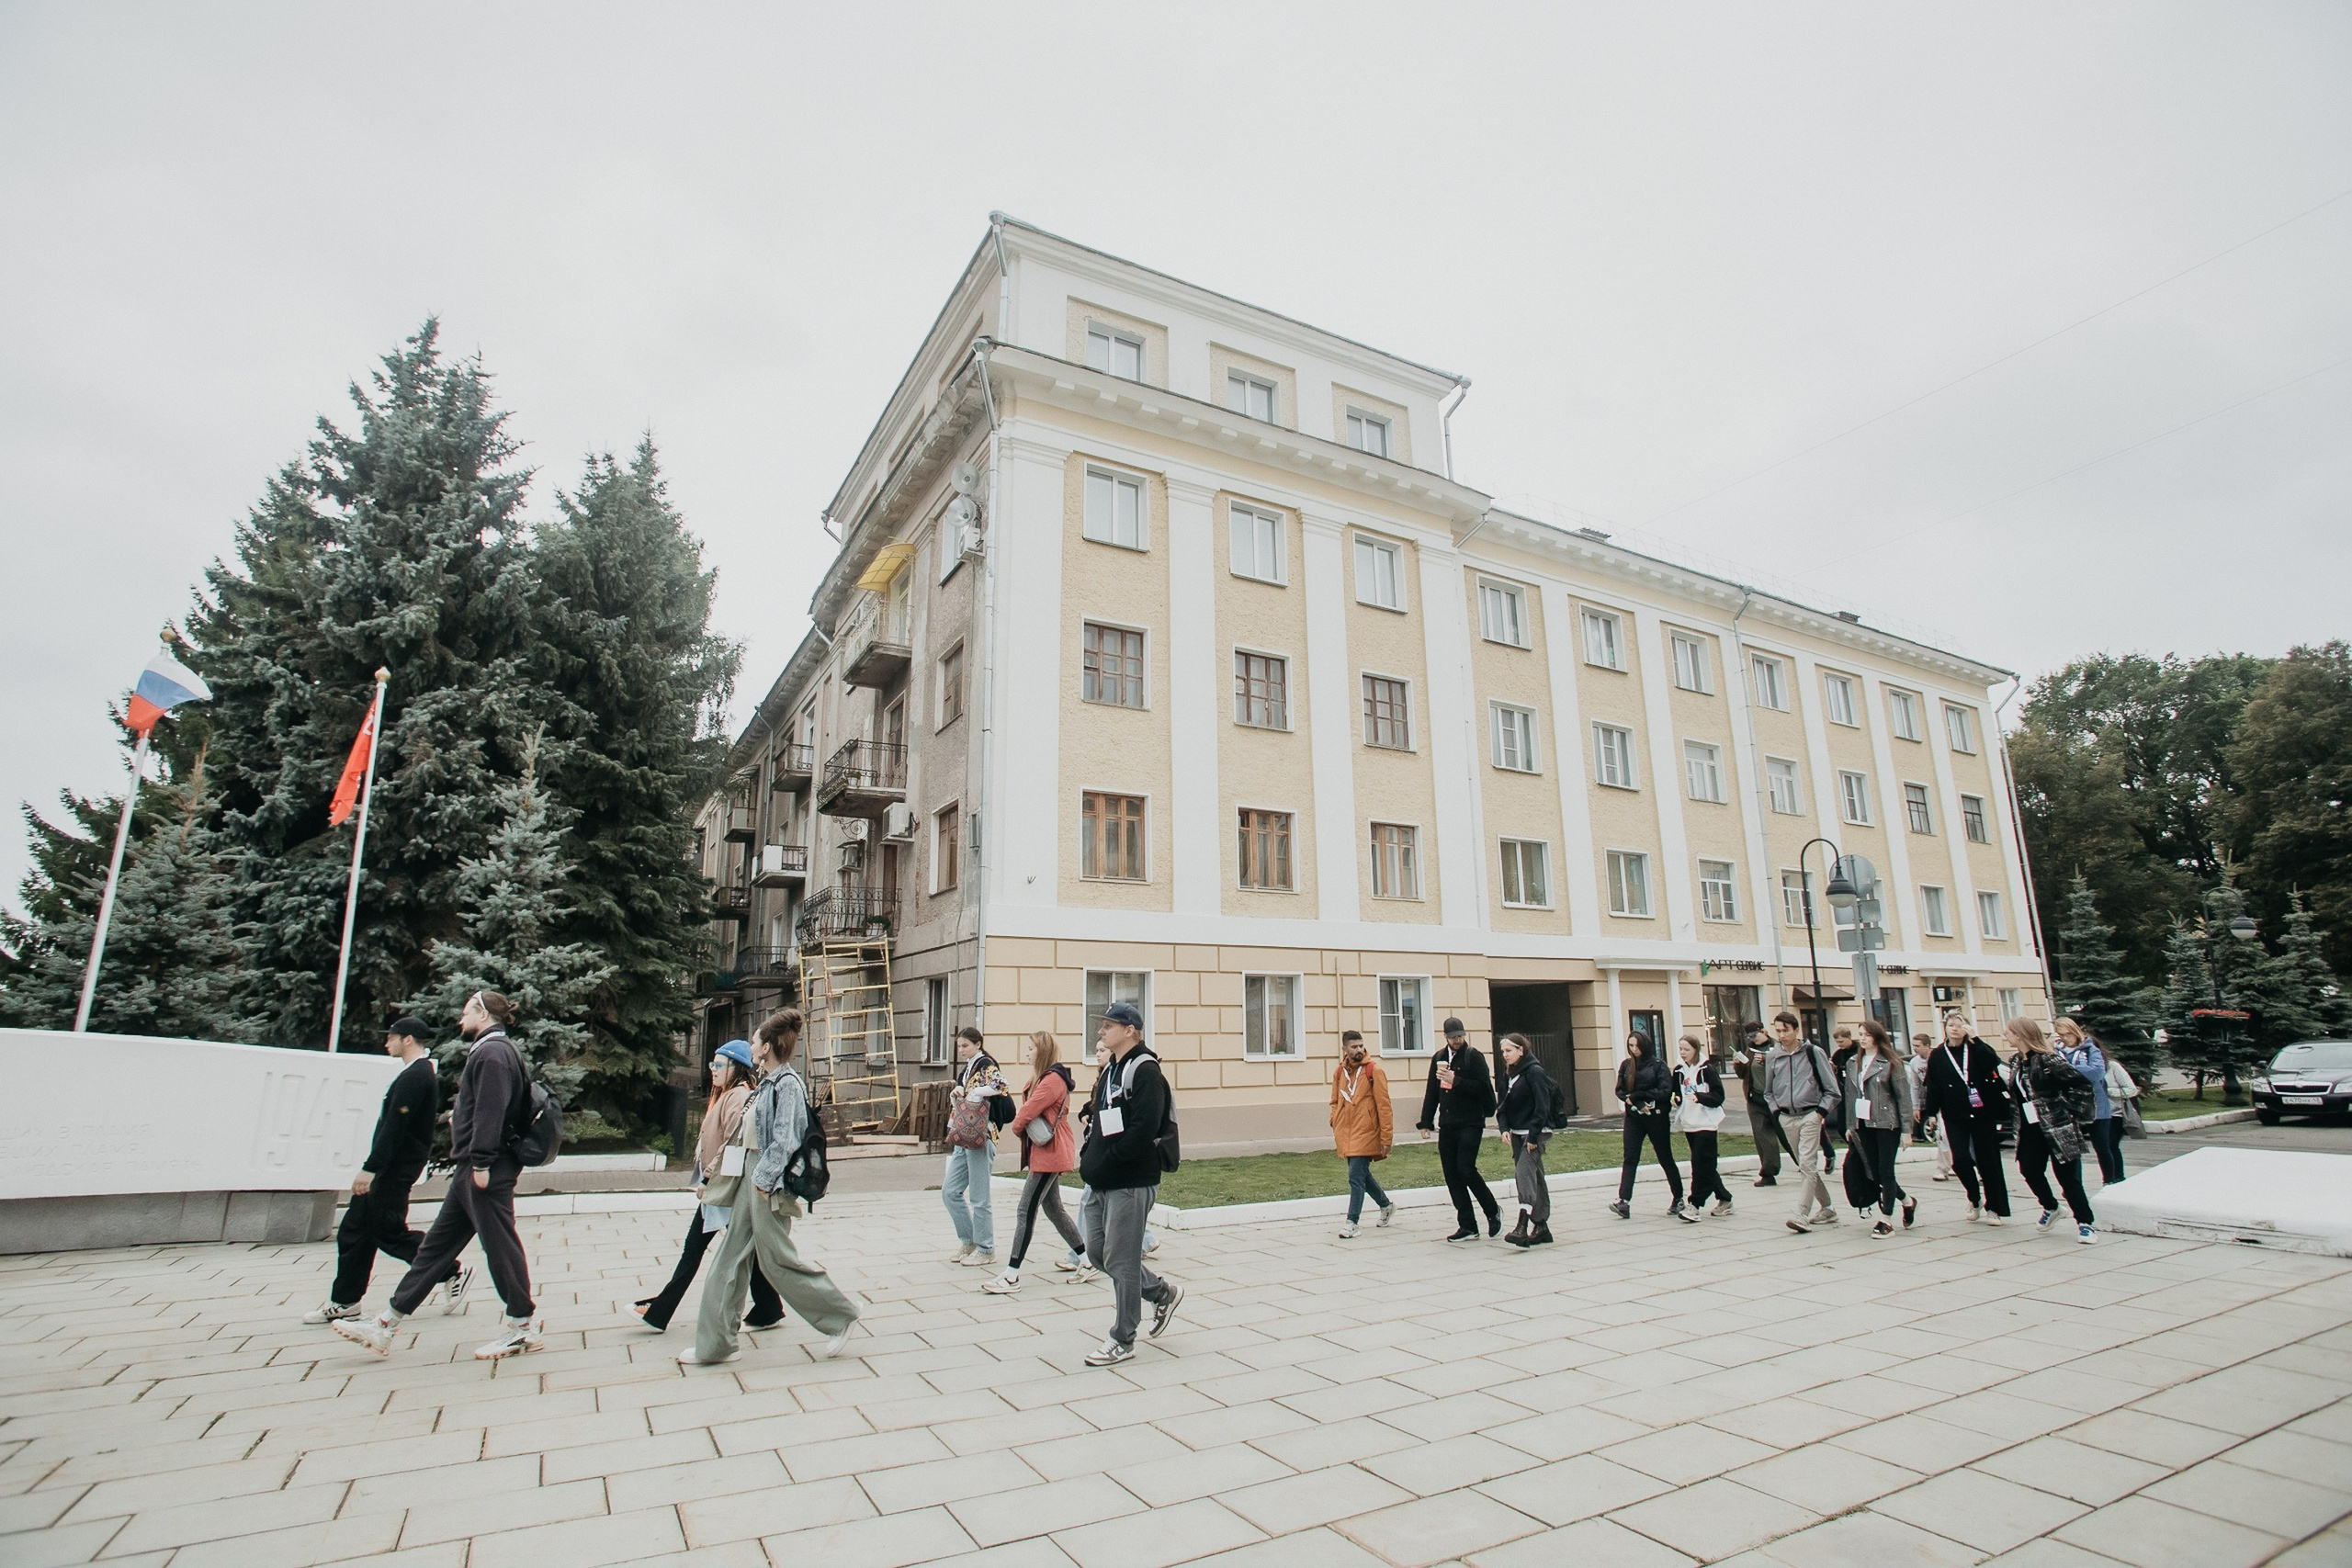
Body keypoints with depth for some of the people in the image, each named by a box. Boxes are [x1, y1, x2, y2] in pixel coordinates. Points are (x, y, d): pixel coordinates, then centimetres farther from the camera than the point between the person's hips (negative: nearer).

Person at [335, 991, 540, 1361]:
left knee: (499, 1244, -3)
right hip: (471, 1169, 11)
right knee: (436, 1247, 14)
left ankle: (522, 1324, 6)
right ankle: (386, 1326, 22)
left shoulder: (493, 1052, -15)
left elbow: (491, 1112, -22)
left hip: (487, 1171, -11)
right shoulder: (487, 1051, 19)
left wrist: (481, 1164, -23)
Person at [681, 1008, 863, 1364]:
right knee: (730, 1258, 11)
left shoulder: (787, 1084, -16)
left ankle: (840, 1316, 11)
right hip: (752, 1180, 10)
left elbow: (784, 1139, -21)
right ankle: (714, 1344, 20)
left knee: (777, 1260, -1)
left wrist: (765, 1179, -22)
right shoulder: (768, 1083, 13)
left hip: (770, 1186, -10)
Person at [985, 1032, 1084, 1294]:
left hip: (1048, 1154, -11)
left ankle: (1012, 1275, -6)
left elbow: (1028, 1110, -20)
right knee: (1053, 1208, 17)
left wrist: (1017, 1127, -2)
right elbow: (1030, 1108, 14)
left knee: (1026, 1210, -9)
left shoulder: (1053, 1079, -18)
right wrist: (1021, 1127, -5)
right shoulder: (1043, 1078, 16)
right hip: (1044, 1154, 11)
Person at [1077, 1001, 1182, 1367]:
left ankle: (1122, 1340, 17)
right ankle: (1164, 1292, 31)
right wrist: (1090, 1157, 4)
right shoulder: (1110, 1070, 15)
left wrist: (1105, 1163, -20)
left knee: (1120, 1259, 0)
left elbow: (1144, 1129, -23)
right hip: (1103, 1184, 10)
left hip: (1132, 1183, -10)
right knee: (1097, 1251, 15)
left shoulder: (1144, 1070, -14)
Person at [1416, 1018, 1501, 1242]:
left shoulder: (1474, 1057, -4)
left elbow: (1483, 1088, -14)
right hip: (1447, 1126, 6)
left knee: (1466, 1169, -13)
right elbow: (1432, 1092, 16)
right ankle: (1467, 1226, 12)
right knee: (1452, 1177, 5)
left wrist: (1456, 1080, -20)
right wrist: (1426, 1122, 12)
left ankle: (1493, 1211, 11)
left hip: (1470, 1124, -6)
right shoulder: (1439, 1058, 13)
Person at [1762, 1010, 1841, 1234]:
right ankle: (1826, 1209, 26)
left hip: (1810, 1116, -5)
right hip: (1787, 1119, 5)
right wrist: (1776, 1112, 3)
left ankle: (1803, 1215, -14)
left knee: (1807, 1164, -13)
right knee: (1805, 1167, 12)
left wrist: (1820, 1113, -10)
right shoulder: (1772, 1058, 5)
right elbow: (1768, 1092, 17)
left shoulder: (1814, 1052, -5)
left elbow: (1831, 1090, -2)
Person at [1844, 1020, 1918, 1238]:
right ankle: (1908, 1201, 32)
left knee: (1885, 1171, -2)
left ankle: (1886, 1220, 7)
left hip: (1887, 1124, -5)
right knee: (1874, 1172, 8)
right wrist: (1849, 1126, 11)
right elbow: (1850, 1096, 12)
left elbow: (1904, 1097, -6)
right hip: (1863, 1125, 5)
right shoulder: (1852, 1063, 9)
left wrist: (1906, 1129, -9)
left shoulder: (1891, 1063, -6)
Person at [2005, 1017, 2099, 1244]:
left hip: (2057, 1128, -7)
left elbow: (2082, 1084, -16)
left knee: (2067, 1175, -2)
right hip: (2030, 1129, 7)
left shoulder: (2049, 1059, -15)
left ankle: (2085, 1222, 10)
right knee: (2029, 1170, 6)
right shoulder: (2016, 1062, 9)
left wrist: (2070, 1111, -15)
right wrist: (2018, 1119, 12)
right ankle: (2050, 1207, 30)